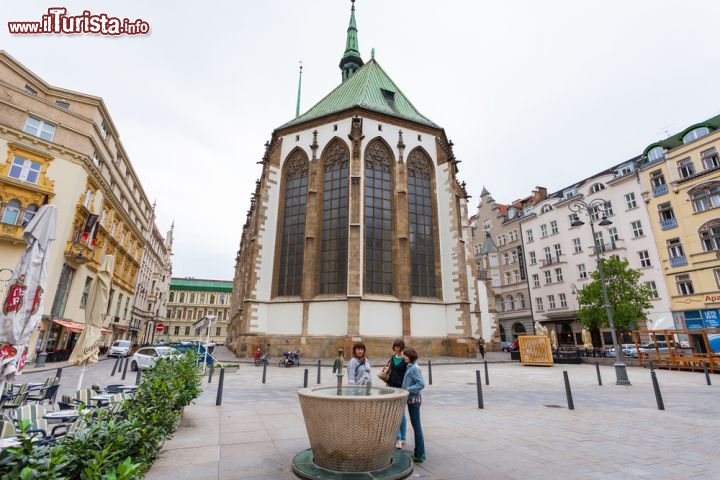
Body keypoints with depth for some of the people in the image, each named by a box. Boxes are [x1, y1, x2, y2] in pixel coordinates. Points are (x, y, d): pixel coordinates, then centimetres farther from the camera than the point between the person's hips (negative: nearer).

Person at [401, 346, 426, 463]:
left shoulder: (414, 368, -19)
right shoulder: (410, 367, 8)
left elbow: (421, 384, -26)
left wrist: (407, 389, -22)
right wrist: (406, 389, 6)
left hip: (414, 400, -9)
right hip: (412, 399, 9)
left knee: (416, 426, 2)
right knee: (416, 426, 18)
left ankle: (419, 455, 13)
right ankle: (419, 452, 30)